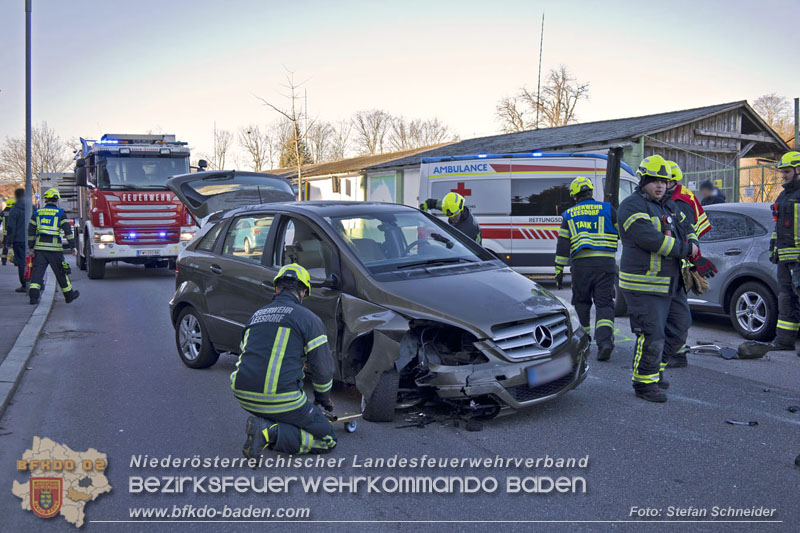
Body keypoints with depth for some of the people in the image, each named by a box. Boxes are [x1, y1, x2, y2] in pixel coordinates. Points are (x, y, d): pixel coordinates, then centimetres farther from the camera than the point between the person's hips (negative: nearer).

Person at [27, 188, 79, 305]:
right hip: (54, 247, -3)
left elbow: (31, 231, 11)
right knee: (61, 272, 7)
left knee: (38, 271, 2)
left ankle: (33, 295, -9)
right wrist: (73, 247, -2)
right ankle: (69, 294, 19)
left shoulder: (37, 212, 10)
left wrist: (31, 247, 16)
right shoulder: (60, 213, 1)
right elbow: (68, 230, -4)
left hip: (40, 247, 3)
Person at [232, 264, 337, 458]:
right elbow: (323, 367, 2)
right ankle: (272, 432, -15)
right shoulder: (308, 318, 0)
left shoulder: (257, 315, 18)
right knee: (328, 440, 6)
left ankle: (263, 422, 7)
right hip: (281, 400, -7)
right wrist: (323, 396, 22)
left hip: (243, 397, 7)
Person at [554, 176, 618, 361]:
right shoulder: (607, 209, 5)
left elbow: (562, 245, 6)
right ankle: (605, 341, -18)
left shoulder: (568, 215, 9)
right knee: (604, 304, 0)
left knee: (581, 301, 18)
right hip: (605, 263, 0)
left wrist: (559, 270, 9)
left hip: (581, 263, 1)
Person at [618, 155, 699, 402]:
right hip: (644, 285, -9)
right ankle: (644, 382, 10)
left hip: (671, 284, 9)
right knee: (651, 336, -7)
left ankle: (655, 367, 34)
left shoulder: (669, 206, 17)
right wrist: (685, 250, -14)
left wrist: (692, 246, -1)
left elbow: (686, 229, 23)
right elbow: (651, 239, -23)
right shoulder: (632, 206, -12)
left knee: (678, 331, 16)